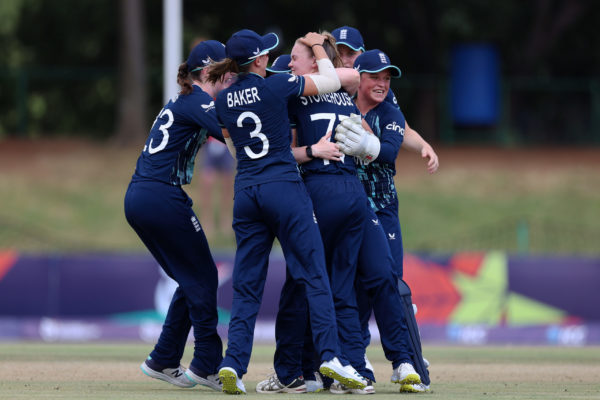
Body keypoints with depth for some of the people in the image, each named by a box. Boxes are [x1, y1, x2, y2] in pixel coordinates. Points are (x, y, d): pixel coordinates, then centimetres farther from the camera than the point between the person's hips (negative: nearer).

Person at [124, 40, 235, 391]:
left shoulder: (180, 102, 20)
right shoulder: (197, 101, -9)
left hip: (137, 199, 10)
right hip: (164, 196, -10)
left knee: (192, 280, 16)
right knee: (202, 278, 0)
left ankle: (163, 361, 17)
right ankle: (207, 365, 2)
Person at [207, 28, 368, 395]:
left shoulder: (224, 100, 9)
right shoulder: (276, 86, -7)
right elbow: (332, 82, 1)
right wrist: (318, 47, 17)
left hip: (245, 191, 5)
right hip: (284, 186, -5)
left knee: (247, 285, 7)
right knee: (315, 275, -2)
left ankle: (234, 363, -4)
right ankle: (330, 354, -11)